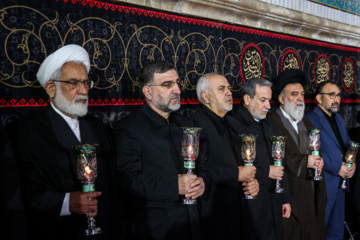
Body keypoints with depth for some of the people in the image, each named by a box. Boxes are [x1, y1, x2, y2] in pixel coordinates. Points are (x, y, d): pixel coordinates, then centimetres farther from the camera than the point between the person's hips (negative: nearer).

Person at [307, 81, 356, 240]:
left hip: (341, 184, 8)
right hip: (323, 185, -8)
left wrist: (352, 164, -1)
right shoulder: (310, 119, -13)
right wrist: (337, 167, -19)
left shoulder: (338, 119, 16)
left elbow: (347, 144, 19)